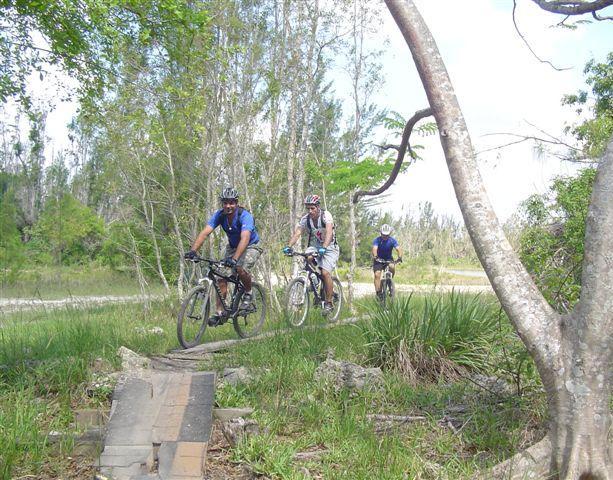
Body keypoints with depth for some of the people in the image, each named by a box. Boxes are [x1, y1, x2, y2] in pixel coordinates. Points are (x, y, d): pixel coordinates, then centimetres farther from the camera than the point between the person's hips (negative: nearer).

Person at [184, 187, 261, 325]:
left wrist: (234, 259, -59)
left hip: (251, 246, -5)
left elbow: (245, 239, -45)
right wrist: (193, 250, -41)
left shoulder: (245, 216, -31)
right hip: (232, 246, 5)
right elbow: (205, 233, -26)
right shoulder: (220, 215, -16)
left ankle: (248, 294, -4)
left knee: (241, 269, -32)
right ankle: (220, 312, 1)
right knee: (222, 278, -8)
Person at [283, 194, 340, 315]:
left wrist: (324, 247, -52)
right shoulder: (305, 219, -9)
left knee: (325, 272, -21)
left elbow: (329, 232, -36)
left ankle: (329, 303, -10)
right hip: (314, 247, 5)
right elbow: (297, 233, -19)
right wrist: (288, 246, -37)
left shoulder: (326, 215, -21)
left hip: (329, 248, -5)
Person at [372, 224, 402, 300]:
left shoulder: (392, 240, -13)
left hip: (388, 259, 1)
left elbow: (398, 249, -23)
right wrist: (375, 257, -54)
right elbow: (374, 249, -33)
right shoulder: (377, 240, -17)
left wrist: (399, 258, -43)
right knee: (377, 274, -19)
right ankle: (378, 293, -16)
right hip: (378, 260, -1)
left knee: (392, 267, -30)